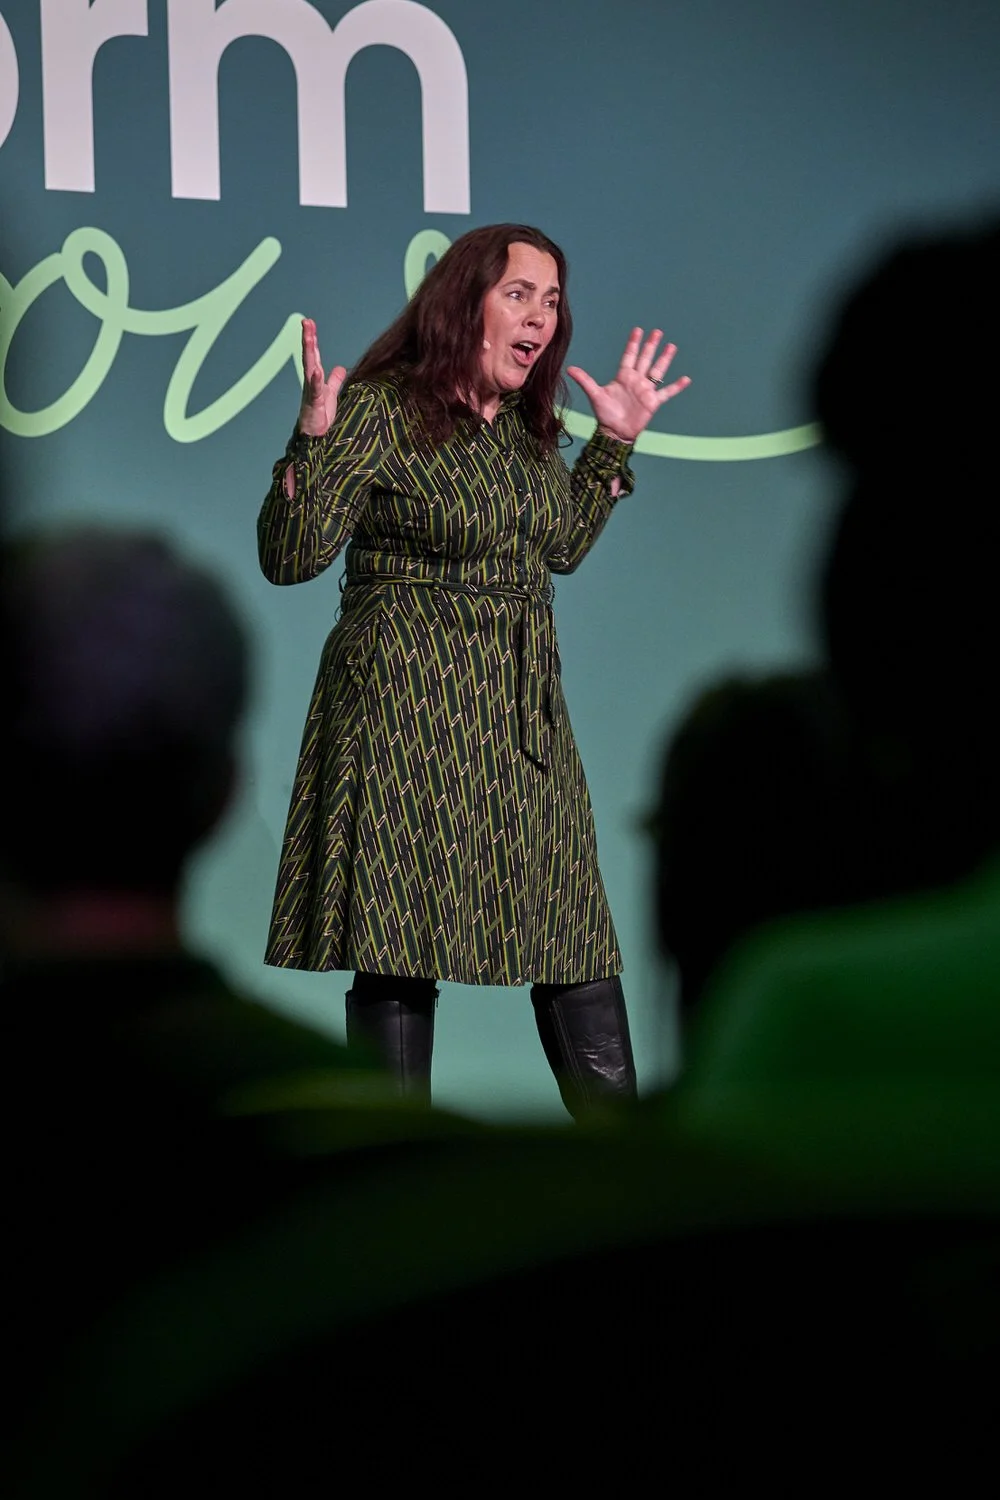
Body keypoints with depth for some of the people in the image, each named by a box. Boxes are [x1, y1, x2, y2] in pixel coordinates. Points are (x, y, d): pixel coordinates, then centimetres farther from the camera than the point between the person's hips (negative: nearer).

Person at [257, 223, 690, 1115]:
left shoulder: (529, 425, 13)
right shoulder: (380, 410, -9)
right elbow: (291, 557, -13)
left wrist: (615, 442, 21)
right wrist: (315, 440, -25)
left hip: (524, 715, 7)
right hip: (407, 711, -7)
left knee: (577, 934, 10)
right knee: (401, 948, -5)